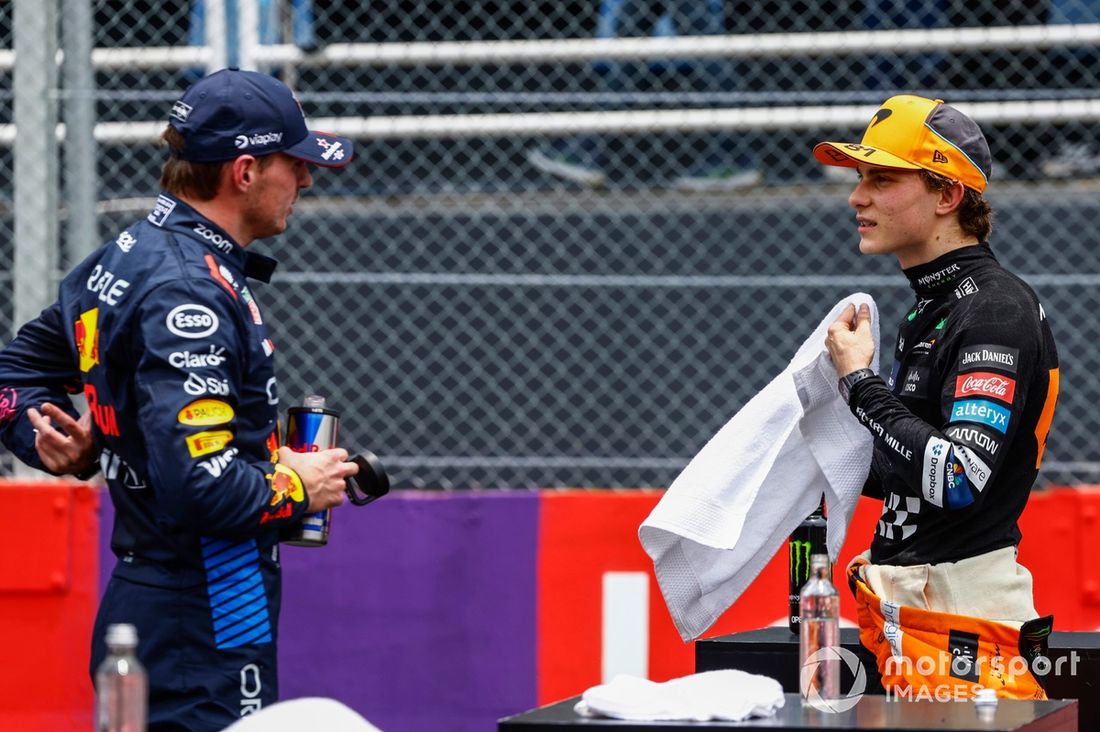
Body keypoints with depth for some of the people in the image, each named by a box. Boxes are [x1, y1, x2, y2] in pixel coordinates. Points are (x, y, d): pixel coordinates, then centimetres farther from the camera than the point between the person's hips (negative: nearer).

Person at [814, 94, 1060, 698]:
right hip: (911, 610, 10)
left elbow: (957, 479, -26)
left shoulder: (995, 309, -15)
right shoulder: (932, 307, 17)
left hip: (961, 612, -10)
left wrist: (859, 381, -18)